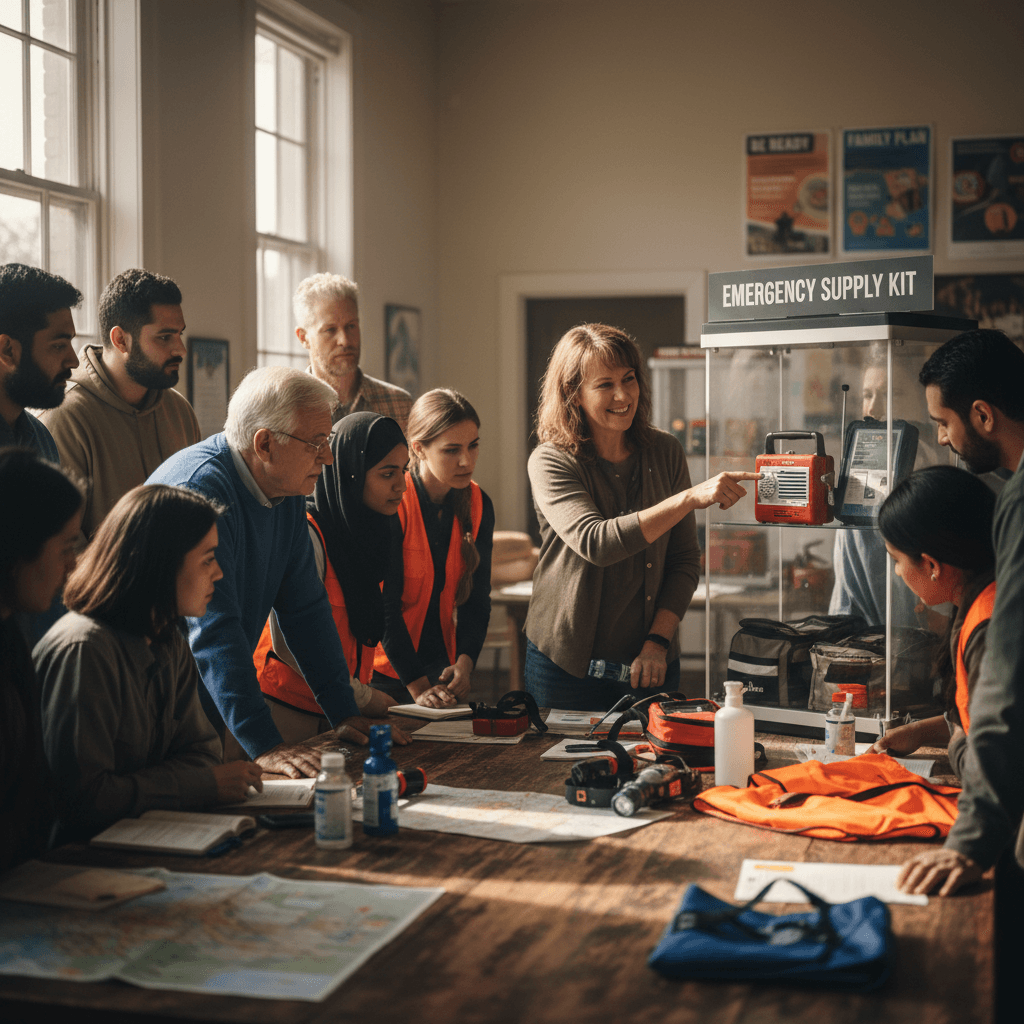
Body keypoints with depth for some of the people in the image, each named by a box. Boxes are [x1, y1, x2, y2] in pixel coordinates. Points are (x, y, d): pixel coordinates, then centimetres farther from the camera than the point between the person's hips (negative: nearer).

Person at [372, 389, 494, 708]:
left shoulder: (477, 505, 0)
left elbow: (476, 595, 2)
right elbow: (384, 605, -18)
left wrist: (464, 663, -14)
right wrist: (417, 686, -23)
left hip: (441, 669, 5)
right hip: (384, 670, -5)